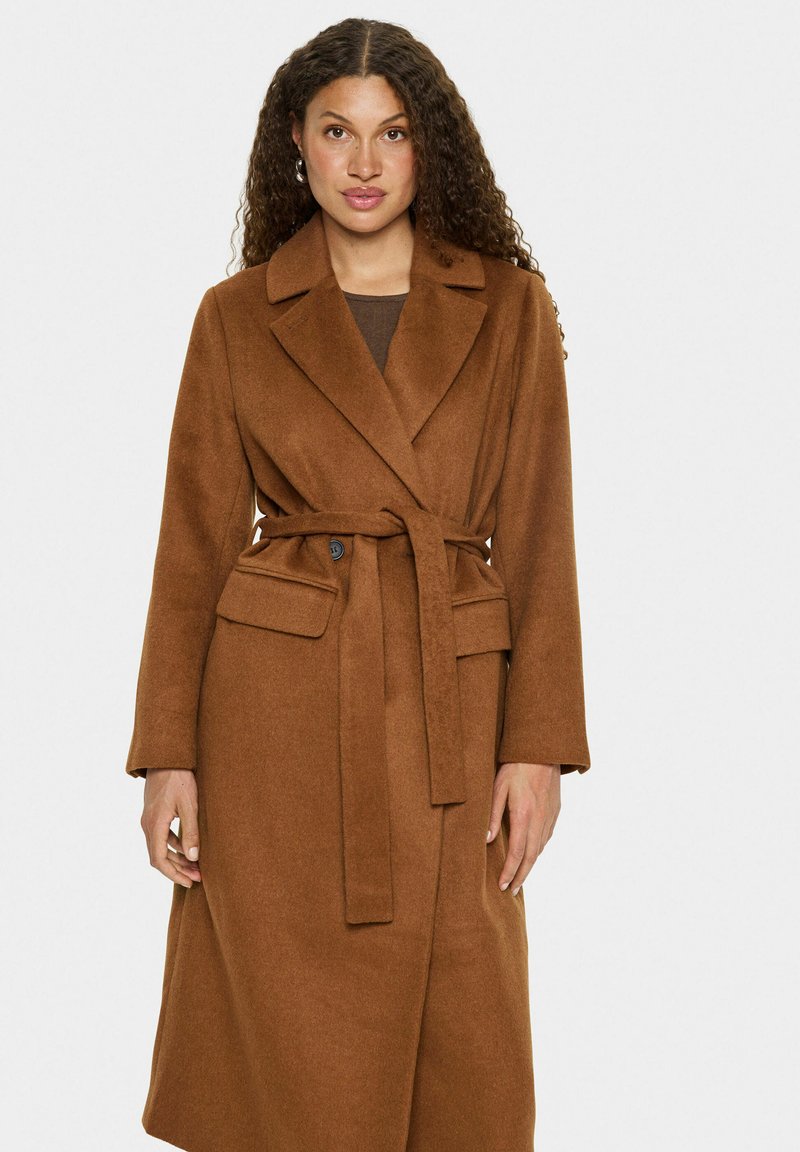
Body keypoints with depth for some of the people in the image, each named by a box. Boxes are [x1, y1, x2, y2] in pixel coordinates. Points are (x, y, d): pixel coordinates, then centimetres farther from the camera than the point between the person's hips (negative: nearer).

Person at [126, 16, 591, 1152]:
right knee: (299, 1059, 4)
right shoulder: (238, 316, 4)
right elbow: (194, 545, 4)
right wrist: (169, 754, -2)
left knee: (465, 1057, 6)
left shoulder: (510, 309, 5)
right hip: (279, 701, 0)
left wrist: (538, 744, -3)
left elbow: (537, 540, 4)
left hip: (447, 714, 1)